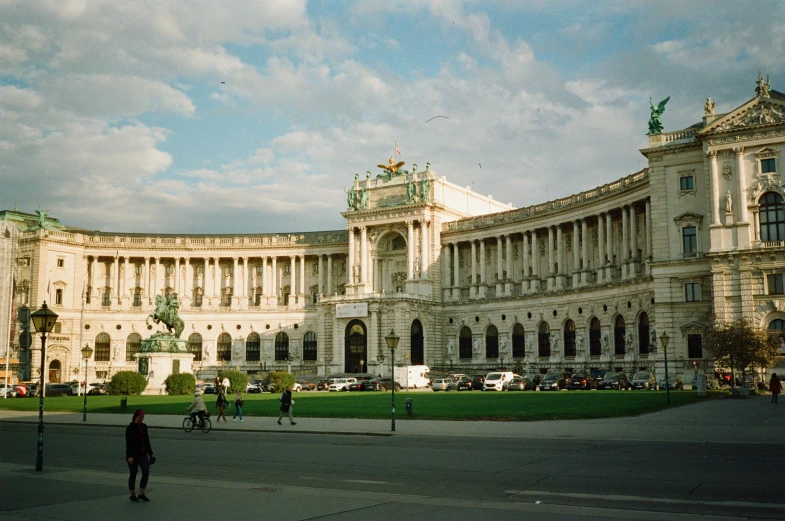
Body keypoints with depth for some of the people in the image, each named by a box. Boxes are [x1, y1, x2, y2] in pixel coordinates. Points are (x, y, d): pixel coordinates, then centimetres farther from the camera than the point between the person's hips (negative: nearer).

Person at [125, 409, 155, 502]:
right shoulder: (130, 428, -10)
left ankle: (141, 494, 6)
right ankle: (132, 495, 17)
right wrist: (130, 456, -20)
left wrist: (150, 453, 13)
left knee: (146, 472, -4)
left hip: (143, 454, 6)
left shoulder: (144, 426, 9)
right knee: (133, 474, 4)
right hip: (133, 455, -6)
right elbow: (128, 443, -14)